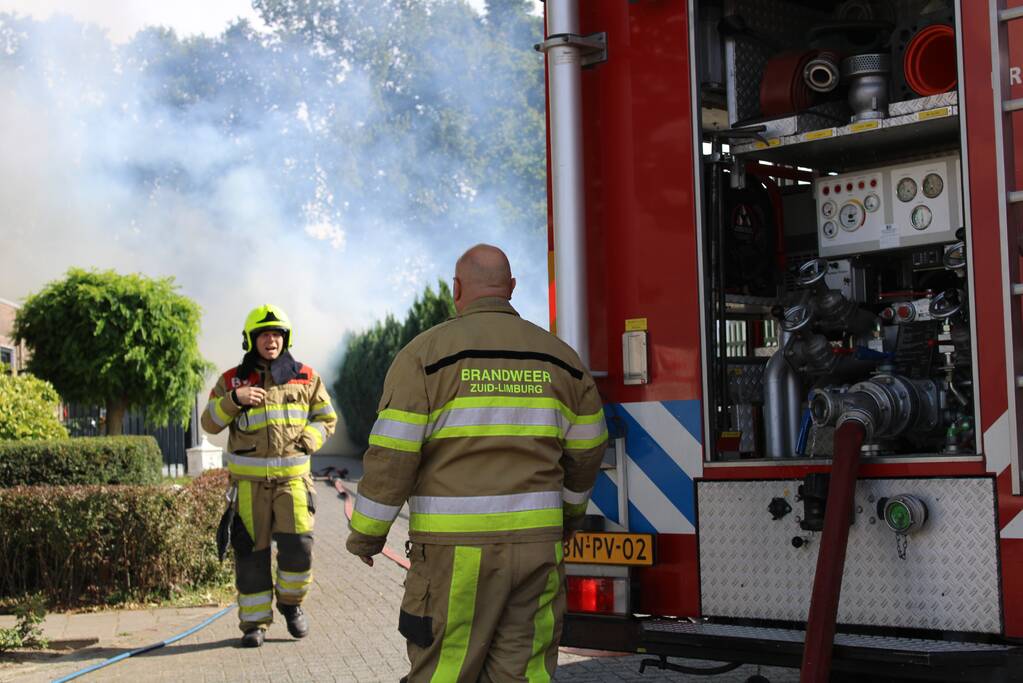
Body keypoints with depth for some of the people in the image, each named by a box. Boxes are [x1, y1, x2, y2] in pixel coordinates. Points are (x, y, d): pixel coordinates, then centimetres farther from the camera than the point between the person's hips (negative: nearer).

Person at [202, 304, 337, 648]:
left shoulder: (305, 378, 6)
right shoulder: (232, 380, 6)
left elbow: (326, 418, 14)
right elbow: (210, 423, 3)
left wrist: (306, 441, -5)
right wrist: (234, 398, -14)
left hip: (292, 477, 0)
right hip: (248, 481, 0)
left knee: (298, 546, -10)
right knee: (251, 550, 2)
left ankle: (291, 602, 17)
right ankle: (254, 622, 13)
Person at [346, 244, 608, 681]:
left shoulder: (427, 352, -4)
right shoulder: (560, 356, 9)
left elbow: (392, 455, -8)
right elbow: (586, 451, 16)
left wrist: (365, 534, 3)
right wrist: (570, 511, 34)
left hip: (455, 549, -4)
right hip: (536, 545, 4)